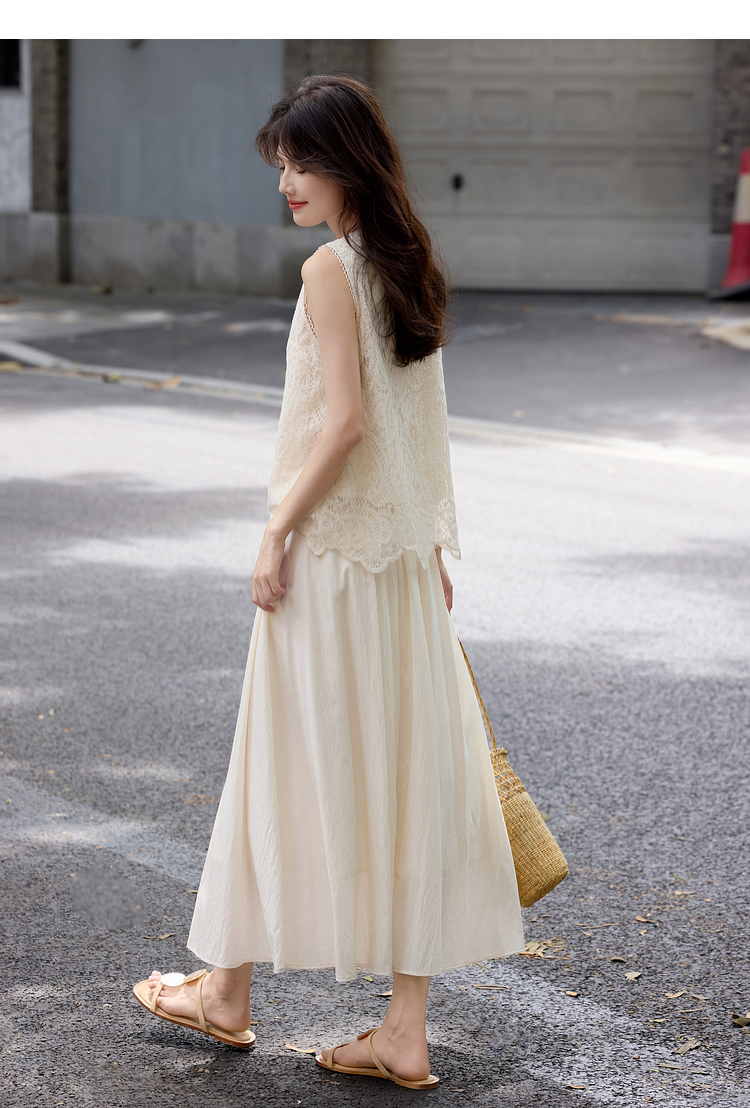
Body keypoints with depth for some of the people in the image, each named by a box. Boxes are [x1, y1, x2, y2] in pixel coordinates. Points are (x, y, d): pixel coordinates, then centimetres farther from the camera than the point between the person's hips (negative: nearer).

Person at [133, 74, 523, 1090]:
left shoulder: (330, 270, -14)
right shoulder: (409, 266, 11)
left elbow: (343, 422, -20)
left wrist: (277, 532, -14)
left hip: (331, 549, -8)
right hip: (403, 555, 8)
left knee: (294, 767, 5)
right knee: (402, 771, 6)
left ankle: (228, 993, 22)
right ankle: (406, 1035, 10)